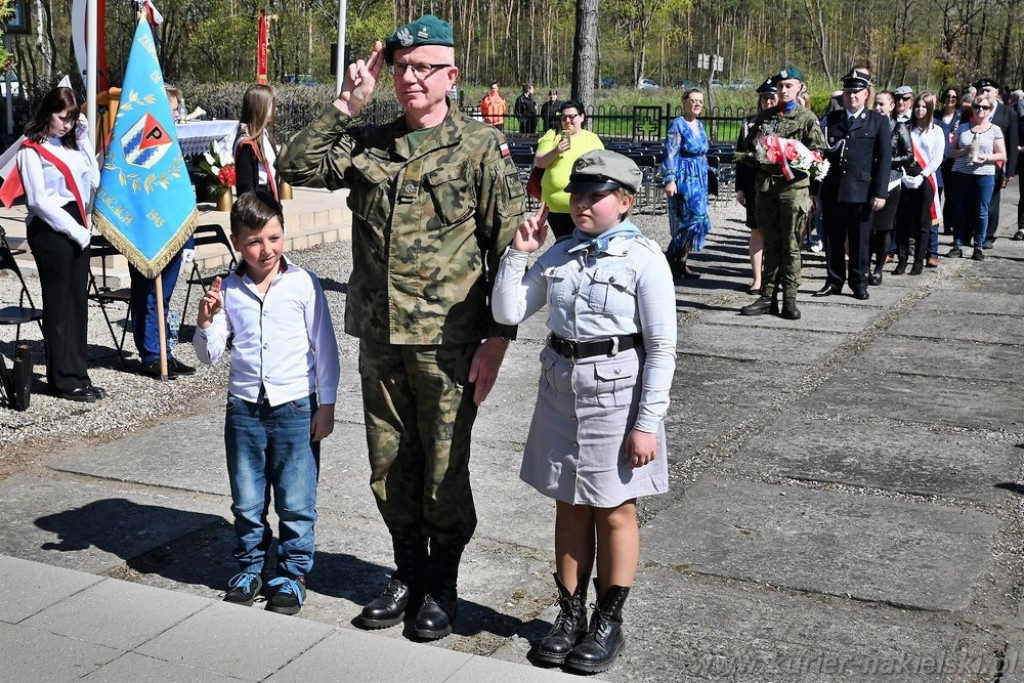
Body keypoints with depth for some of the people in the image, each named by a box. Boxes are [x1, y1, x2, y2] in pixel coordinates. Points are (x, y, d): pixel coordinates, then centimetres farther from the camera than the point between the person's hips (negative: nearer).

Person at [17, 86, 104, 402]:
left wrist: (83, 139, 5)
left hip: (77, 227, 7)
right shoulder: (32, 150, -4)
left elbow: (94, 181, 7)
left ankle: (78, 374, 14)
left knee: (78, 302, 8)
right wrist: (74, 229, -13)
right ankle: (64, 380, 3)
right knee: (59, 304, -2)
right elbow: (39, 200, -11)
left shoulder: (71, 144, 16)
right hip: (50, 230, -7)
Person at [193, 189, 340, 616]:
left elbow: (324, 347, -2)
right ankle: (249, 567, 31)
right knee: (246, 501, 13)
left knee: (296, 502, 5)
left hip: (296, 408, -3)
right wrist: (205, 320, -15)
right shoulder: (228, 290, 1)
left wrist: (326, 404, -3)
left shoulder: (303, 284, -6)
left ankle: (293, 574, 21)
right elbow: (209, 355, 4)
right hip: (244, 408, 3)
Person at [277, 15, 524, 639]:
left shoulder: (483, 147, -5)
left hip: (448, 342, -5)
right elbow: (296, 166, 5)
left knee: (444, 470, 6)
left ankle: (443, 585, 24)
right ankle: (408, 573, 32)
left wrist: (497, 338, -11)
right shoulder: (368, 144, 9)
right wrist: (345, 106, -3)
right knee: (389, 467, 14)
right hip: (380, 337, 5)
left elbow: (510, 248, -7)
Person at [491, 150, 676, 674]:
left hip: (616, 394, -5)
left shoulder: (644, 259, -10)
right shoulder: (559, 254, 5)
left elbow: (662, 349, -11)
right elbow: (509, 313, 3)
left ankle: (608, 622, 23)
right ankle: (570, 612, 28)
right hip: (561, 388, 5)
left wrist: (648, 423, -14)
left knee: (613, 511, 8)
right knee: (570, 506, 14)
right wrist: (518, 254, -6)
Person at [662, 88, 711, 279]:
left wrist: (706, 176, 21)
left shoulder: (700, 126, 15)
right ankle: (672, 258, -3)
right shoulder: (677, 125, -8)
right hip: (684, 179, -8)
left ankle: (680, 263, 14)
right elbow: (670, 155, -14)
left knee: (690, 222, 7)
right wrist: (670, 180, -21)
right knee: (695, 219, -14)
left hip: (699, 179, 8)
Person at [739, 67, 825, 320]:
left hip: (794, 187, -4)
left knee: (791, 246, -2)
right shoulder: (764, 117, 15)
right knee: (771, 244, 8)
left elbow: (817, 154, -2)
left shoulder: (807, 118, 2)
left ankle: (789, 299, 3)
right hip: (766, 185, 4)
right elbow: (747, 147, 21)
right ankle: (768, 297, 11)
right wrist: (756, 144, 1)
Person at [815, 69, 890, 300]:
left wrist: (880, 193, -8)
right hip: (832, 191, 2)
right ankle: (834, 281, 16)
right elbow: (821, 153, 11)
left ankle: (859, 283, 14)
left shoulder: (879, 122, 5)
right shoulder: (831, 120, 12)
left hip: (862, 192, -2)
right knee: (833, 240, 6)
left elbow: (884, 159, 0)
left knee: (860, 241, 4)